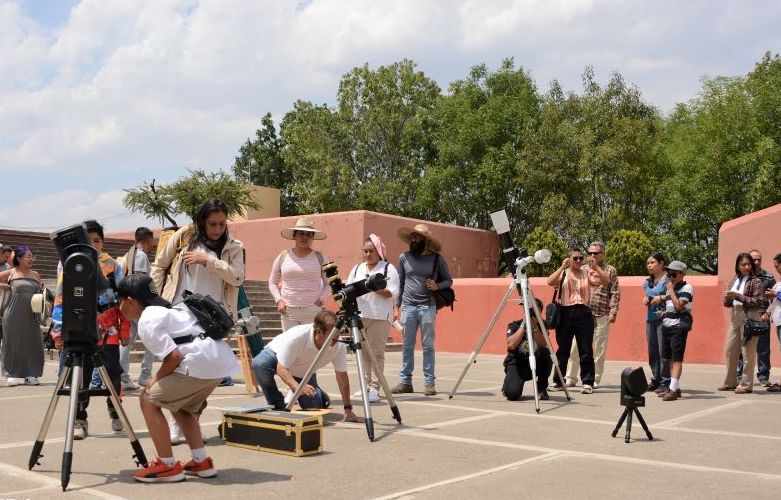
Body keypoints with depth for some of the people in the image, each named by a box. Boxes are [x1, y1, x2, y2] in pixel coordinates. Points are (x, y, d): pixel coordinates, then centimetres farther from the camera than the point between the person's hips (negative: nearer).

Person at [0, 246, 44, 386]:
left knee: (32, 343, 2)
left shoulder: (35, 275, 13)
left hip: (31, 316, 3)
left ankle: (31, 374, 10)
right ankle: (13, 374, 11)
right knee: (13, 343, 2)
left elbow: (41, 293, 19)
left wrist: (43, 289, 0)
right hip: (13, 316, -3)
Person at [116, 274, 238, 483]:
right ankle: (201, 462, 22)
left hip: (200, 363, -10)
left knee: (148, 399, 3)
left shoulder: (146, 322, -4)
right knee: (180, 403, 27)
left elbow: (174, 356, -13)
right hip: (221, 360, 10)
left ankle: (168, 466, 4)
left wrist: (156, 378, 4)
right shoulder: (167, 308, 25)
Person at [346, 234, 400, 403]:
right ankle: (366, 385, 11)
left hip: (380, 317, -4)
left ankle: (374, 388, -5)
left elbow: (392, 293, -6)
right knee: (363, 352, 4)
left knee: (377, 352, -6)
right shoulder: (357, 268, 18)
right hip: (358, 316, 5)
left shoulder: (388, 269, 3)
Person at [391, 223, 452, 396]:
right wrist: (396, 307, 8)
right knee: (407, 346, 6)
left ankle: (429, 383, 5)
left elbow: (448, 280, 9)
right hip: (408, 306, 2)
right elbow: (400, 284, 11)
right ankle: (405, 382, 12)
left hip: (428, 307, -2)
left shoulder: (437, 258, 1)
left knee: (428, 346, 1)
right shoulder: (404, 257, 6)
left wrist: (437, 286, -11)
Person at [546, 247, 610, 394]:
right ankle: (558, 381, 17)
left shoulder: (587, 272, 10)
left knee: (586, 350, 0)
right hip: (565, 312, 0)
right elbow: (550, 282, -10)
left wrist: (595, 267, -8)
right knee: (563, 349, 8)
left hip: (583, 312, 0)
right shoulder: (562, 273, 9)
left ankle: (587, 382, 6)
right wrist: (562, 267, -13)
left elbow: (606, 281, 0)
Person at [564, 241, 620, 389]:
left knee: (599, 349, 2)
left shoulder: (610, 270, 6)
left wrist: (613, 311, -7)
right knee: (575, 346, 0)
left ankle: (595, 379, 10)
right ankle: (570, 378, 7)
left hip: (601, 315, -2)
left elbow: (615, 293, 2)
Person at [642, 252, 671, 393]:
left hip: (663, 317, -8)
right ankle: (656, 379, 19)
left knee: (663, 351, -8)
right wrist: (645, 300, 7)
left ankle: (665, 382, -1)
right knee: (652, 351, 10)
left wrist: (662, 298, -17)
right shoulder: (647, 282, 15)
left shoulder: (668, 279, -7)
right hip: (650, 318, 8)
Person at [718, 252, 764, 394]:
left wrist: (738, 296, -18)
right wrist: (727, 298, -7)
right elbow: (727, 303, 17)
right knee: (730, 351, 11)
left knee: (748, 353, -3)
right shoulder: (734, 281, 13)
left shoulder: (755, 281, -5)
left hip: (749, 319, -7)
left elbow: (758, 302, -14)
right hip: (735, 319, 7)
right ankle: (730, 382, 23)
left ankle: (746, 384, 5)